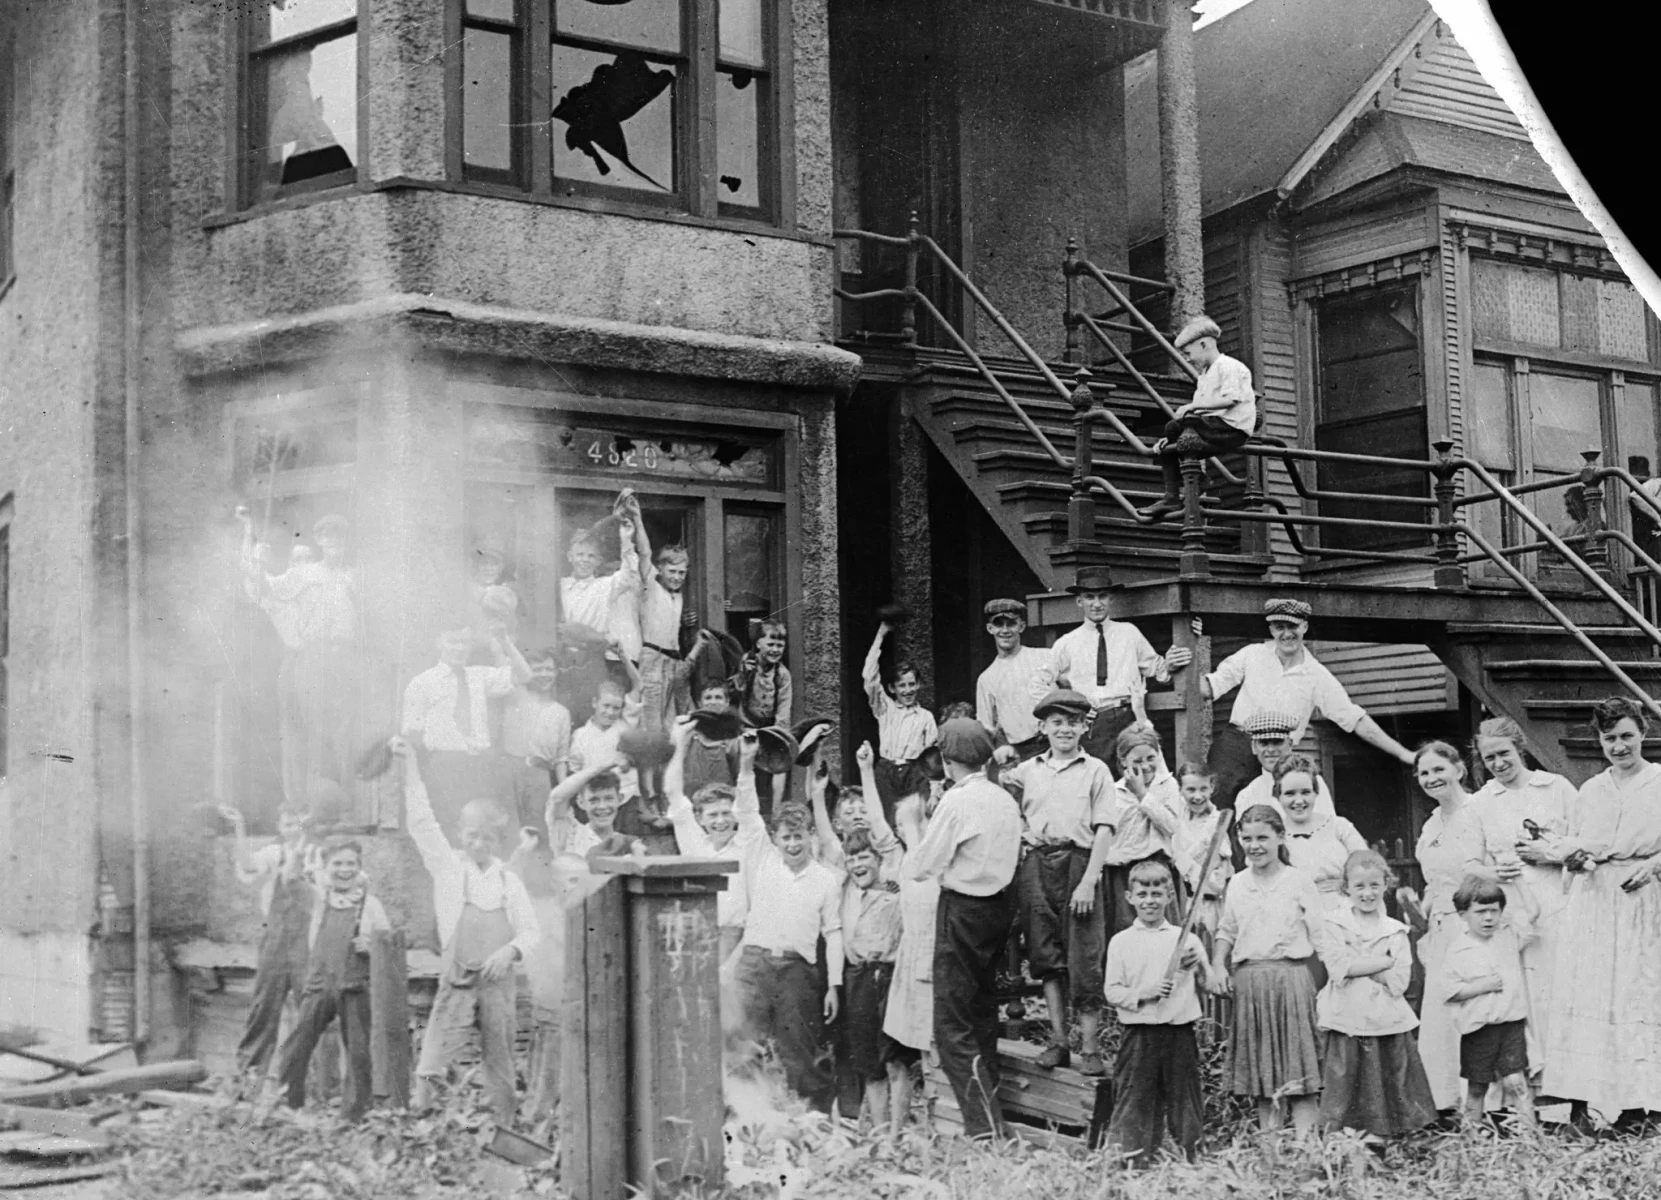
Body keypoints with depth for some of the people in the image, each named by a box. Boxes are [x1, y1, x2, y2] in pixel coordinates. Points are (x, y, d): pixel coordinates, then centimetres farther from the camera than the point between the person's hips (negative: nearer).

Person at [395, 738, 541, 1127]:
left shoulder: (509, 880, 7)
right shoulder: (446, 865, 3)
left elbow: (531, 930, 8)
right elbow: (422, 821, -5)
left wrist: (510, 951, -13)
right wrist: (411, 765, -11)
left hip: (498, 980, 2)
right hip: (457, 980, -2)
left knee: (501, 1063, 9)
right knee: (434, 1053, -12)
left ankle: (504, 1131, 18)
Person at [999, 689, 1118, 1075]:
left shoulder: (1095, 771, 5)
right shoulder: (1025, 771, 14)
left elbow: (1104, 829, -2)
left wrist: (1088, 881, -12)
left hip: (1078, 863, -3)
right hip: (1036, 865, 3)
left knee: (1084, 959, -5)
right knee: (1046, 954, 4)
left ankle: (1090, 1047, 0)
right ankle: (1058, 1040, 11)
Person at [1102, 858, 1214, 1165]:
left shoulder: (1186, 938, 8)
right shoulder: (1121, 942, 4)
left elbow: (1213, 985, 10)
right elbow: (1111, 991, 0)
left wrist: (1200, 965, -9)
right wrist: (1143, 993, -14)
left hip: (1180, 1032, 1)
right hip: (1138, 1034, -1)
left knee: (1183, 1099, 5)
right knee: (1136, 1099, -2)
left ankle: (1188, 1160, 15)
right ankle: (1135, 1161, 5)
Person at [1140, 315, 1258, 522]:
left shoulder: (1228, 366, -3)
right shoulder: (1205, 377, 26)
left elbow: (1230, 399, -20)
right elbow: (1196, 416, 20)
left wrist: (1193, 406, -18)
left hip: (1231, 428, -10)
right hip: (1212, 429, 10)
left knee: (1175, 426, -24)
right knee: (1166, 448, 6)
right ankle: (1171, 498, -2)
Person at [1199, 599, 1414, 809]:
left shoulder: (1318, 677, 3)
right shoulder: (1253, 655, 6)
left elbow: (1356, 720, 4)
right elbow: (1208, 689, 6)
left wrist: (1404, 754, 0)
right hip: (1236, 743, -1)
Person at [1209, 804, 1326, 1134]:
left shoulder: (1299, 882, -2)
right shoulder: (1237, 885, 10)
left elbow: (1320, 939, -3)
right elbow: (1226, 932, 19)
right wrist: (1218, 965, 4)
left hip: (1290, 974, -4)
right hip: (1248, 980, 4)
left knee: (1298, 1070, -5)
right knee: (1260, 1069, 10)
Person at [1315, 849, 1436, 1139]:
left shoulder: (1395, 931, 6)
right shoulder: (1335, 924, 2)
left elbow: (1399, 981, -4)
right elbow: (1339, 968, -12)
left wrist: (1359, 967, -11)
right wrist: (1384, 961, -10)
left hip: (1386, 1020, 2)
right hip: (1346, 1020, -1)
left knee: (1386, 1083, 5)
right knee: (1345, 1082, 1)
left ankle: (1378, 1134, 14)